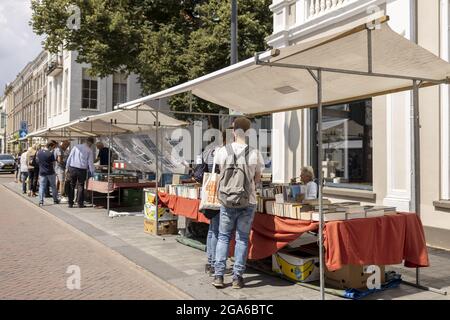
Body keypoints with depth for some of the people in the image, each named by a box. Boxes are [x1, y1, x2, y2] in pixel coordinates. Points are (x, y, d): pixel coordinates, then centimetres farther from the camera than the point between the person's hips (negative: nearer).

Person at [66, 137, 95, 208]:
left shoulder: (76, 147, 6)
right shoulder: (89, 151, 1)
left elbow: (69, 158, 5)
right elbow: (90, 163, 0)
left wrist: (67, 168, 10)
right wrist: (92, 173, 8)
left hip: (72, 168, 2)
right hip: (82, 170, -2)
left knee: (72, 186, 11)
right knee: (80, 186, 9)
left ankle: (70, 203, 14)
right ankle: (80, 204, 10)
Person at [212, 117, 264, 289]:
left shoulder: (223, 151, -7)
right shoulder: (255, 153, -9)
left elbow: (221, 176, 5)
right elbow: (257, 179, 3)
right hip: (248, 201, 0)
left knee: (223, 237, 12)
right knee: (242, 239, 9)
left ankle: (218, 275, 12)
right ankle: (237, 277, 14)